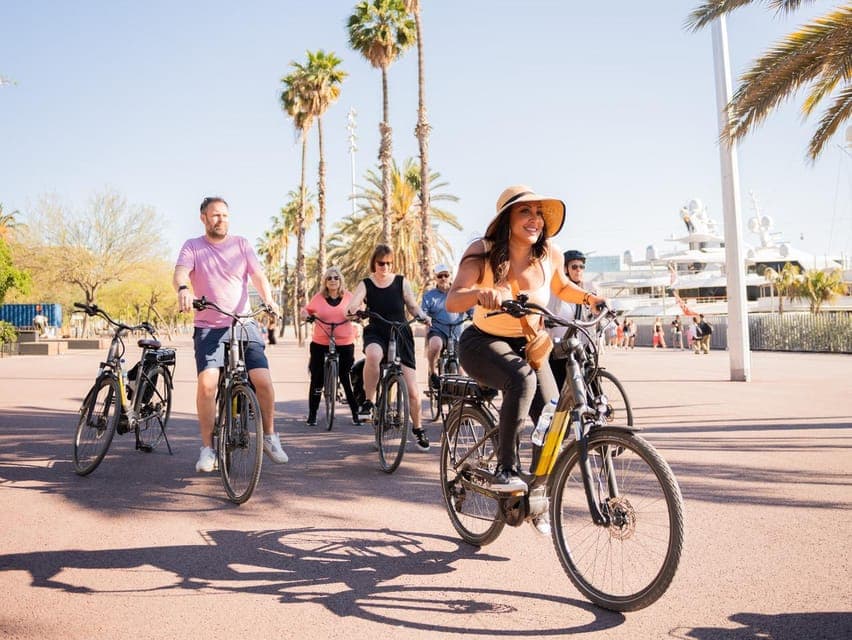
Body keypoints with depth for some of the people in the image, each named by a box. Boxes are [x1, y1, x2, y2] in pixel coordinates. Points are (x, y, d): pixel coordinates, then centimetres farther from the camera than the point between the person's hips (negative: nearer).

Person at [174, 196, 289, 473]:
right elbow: (180, 273, -12)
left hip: (243, 324, 1)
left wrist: (269, 300, -23)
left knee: (263, 380, -12)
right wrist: (183, 289, -37)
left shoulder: (241, 244, 9)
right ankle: (207, 448, -4)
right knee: (207, 382, -20)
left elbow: (258, 276, -3)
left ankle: (269, 437, 10)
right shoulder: (192, 247, 6)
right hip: (208, 327, -1)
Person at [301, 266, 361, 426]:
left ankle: (356, 413, 17)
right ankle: (312, 415, 18)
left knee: (347, 380, 4)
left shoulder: (348, 297, 4)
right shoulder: (318, 297, 3)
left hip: (345, 344, 0)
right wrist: (304, 314, -7)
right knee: (316, 380, 6)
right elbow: (307, 310, 14)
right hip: (320, 344, 0)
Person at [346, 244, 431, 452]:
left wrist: (423, 316, -18)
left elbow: (413, 306, 4)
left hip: (401, 336, 1)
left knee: (413, 391, -3)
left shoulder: (401, 282, 3)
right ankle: (369, 402, -21)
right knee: (372, 355, -41)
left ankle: (417, 429, 21)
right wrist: (353, 310, -36)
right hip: (376, 334, -1)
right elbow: (352, 306, -12)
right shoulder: (365, 285, 1)